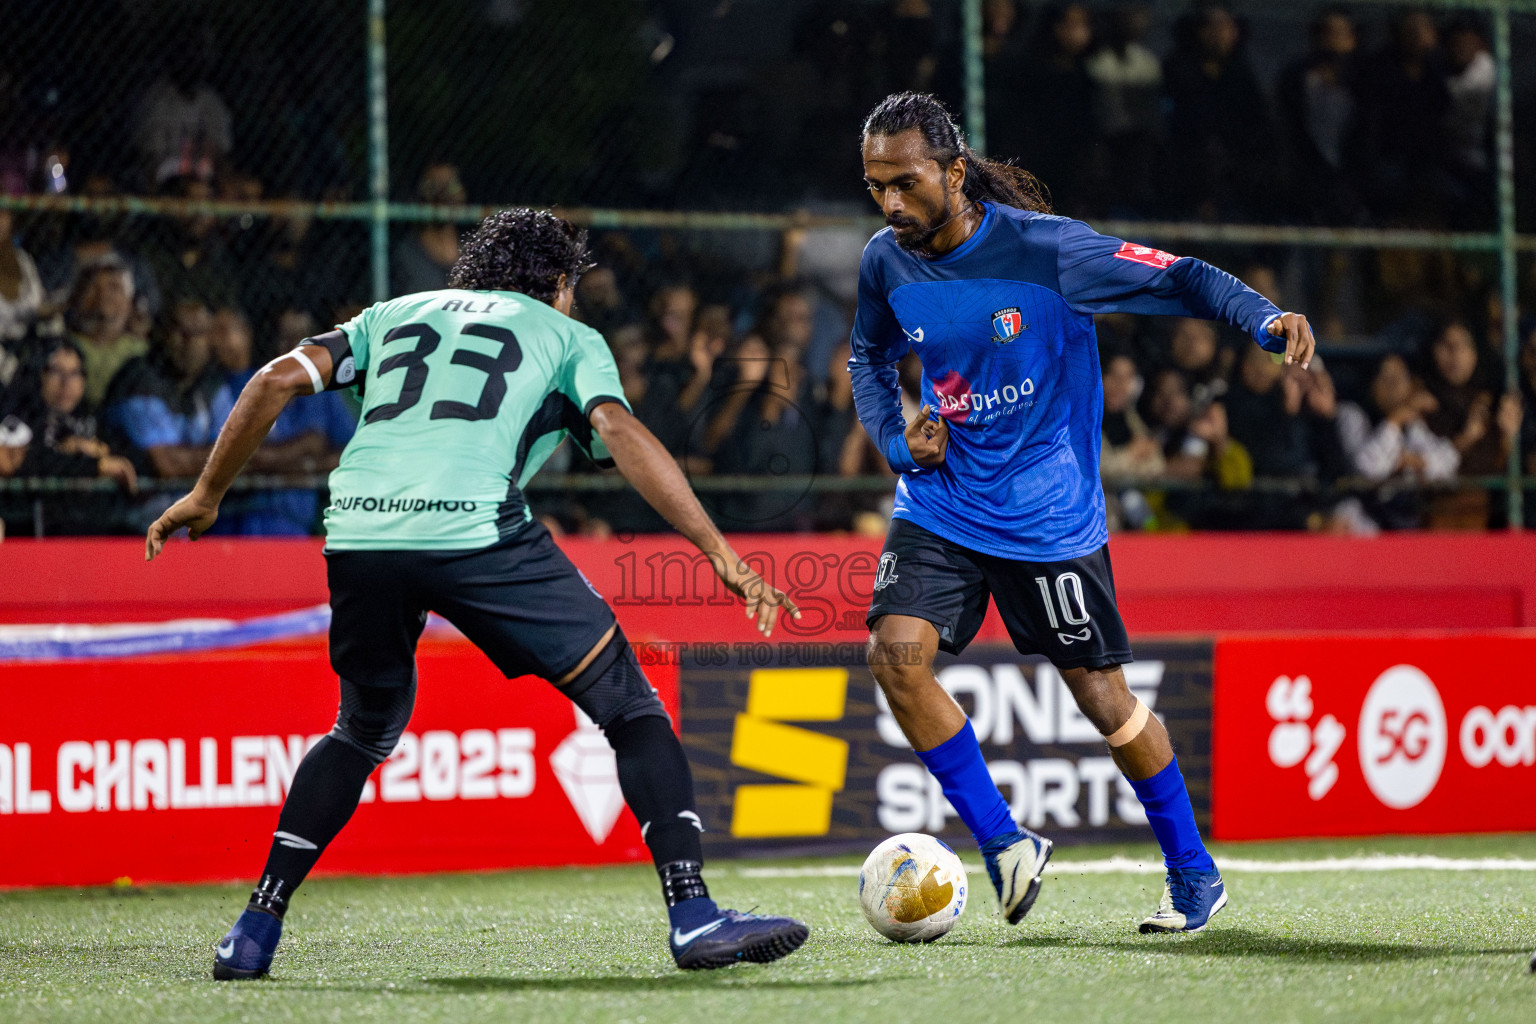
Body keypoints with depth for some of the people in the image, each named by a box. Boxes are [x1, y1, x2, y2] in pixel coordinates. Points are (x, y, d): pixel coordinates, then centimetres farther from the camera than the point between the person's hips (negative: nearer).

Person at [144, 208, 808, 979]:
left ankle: (255, 929, 21)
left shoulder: (395, 314, 31)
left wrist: (205, 497, 28)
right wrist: (723, 557, -1)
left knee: (365, 729, 29)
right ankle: (694, 918, -3)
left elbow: (277, 381, 20)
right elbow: (622, 435, 3)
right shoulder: (567, 336, 21)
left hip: (357, 535, 4)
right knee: (628, 706, 8)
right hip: (477, 532, -4)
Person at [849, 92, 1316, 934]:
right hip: (940, 502, 4)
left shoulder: (1045, 249, -19)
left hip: (1047, 512, -4)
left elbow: (1181, 279, -14)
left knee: (1102, 696, 2)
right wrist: (895, 435, -1)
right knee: (896, 654, -17)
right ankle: (1003, 844, -1)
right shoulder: (887, 262, -4)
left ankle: (1194, 873, 22)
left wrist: (1267, 320, -31)